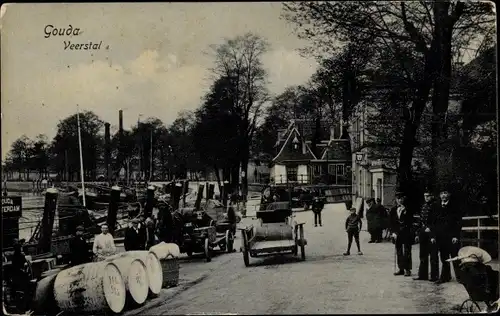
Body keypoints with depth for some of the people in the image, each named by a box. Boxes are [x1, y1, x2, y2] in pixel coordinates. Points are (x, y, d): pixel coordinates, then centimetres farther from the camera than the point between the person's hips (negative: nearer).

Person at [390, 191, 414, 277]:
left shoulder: (407, 209, -3)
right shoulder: (393, 210, 9)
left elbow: (410, 222, -7)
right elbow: (392, 222, 9)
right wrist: (393, 232, -1)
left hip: (406, 233, -4)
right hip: (397, 233, 4)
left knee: (406, 252, -4)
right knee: (399, 252, 8)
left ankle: (407, 269, 1)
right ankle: (401, 269, 15)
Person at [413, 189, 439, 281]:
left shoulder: (435, 206, -8)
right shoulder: (423, 206, 13)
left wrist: (430, 228, -16)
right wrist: (418, 234, 15)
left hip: (431, 232, -7)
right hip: (423, 232, 8)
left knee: (433, 255, -1)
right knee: (423, 255, 12)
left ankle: (434, 276, 5)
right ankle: (423, 274, 20)